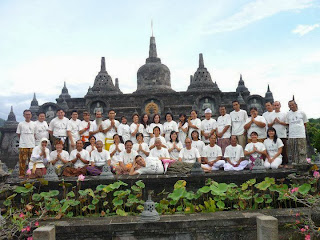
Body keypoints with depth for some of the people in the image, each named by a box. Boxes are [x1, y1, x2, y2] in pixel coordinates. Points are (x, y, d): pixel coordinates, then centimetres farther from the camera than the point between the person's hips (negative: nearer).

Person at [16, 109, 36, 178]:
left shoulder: (33, 124, 7)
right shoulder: (21, 124, 0)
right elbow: (18, 134, 7)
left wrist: (32, 140, 6)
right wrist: (23, 140, 4)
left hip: (32, 145, 2)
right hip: (23, 145, -2)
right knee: (22, 160, -2)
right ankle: (21, 174, 7)